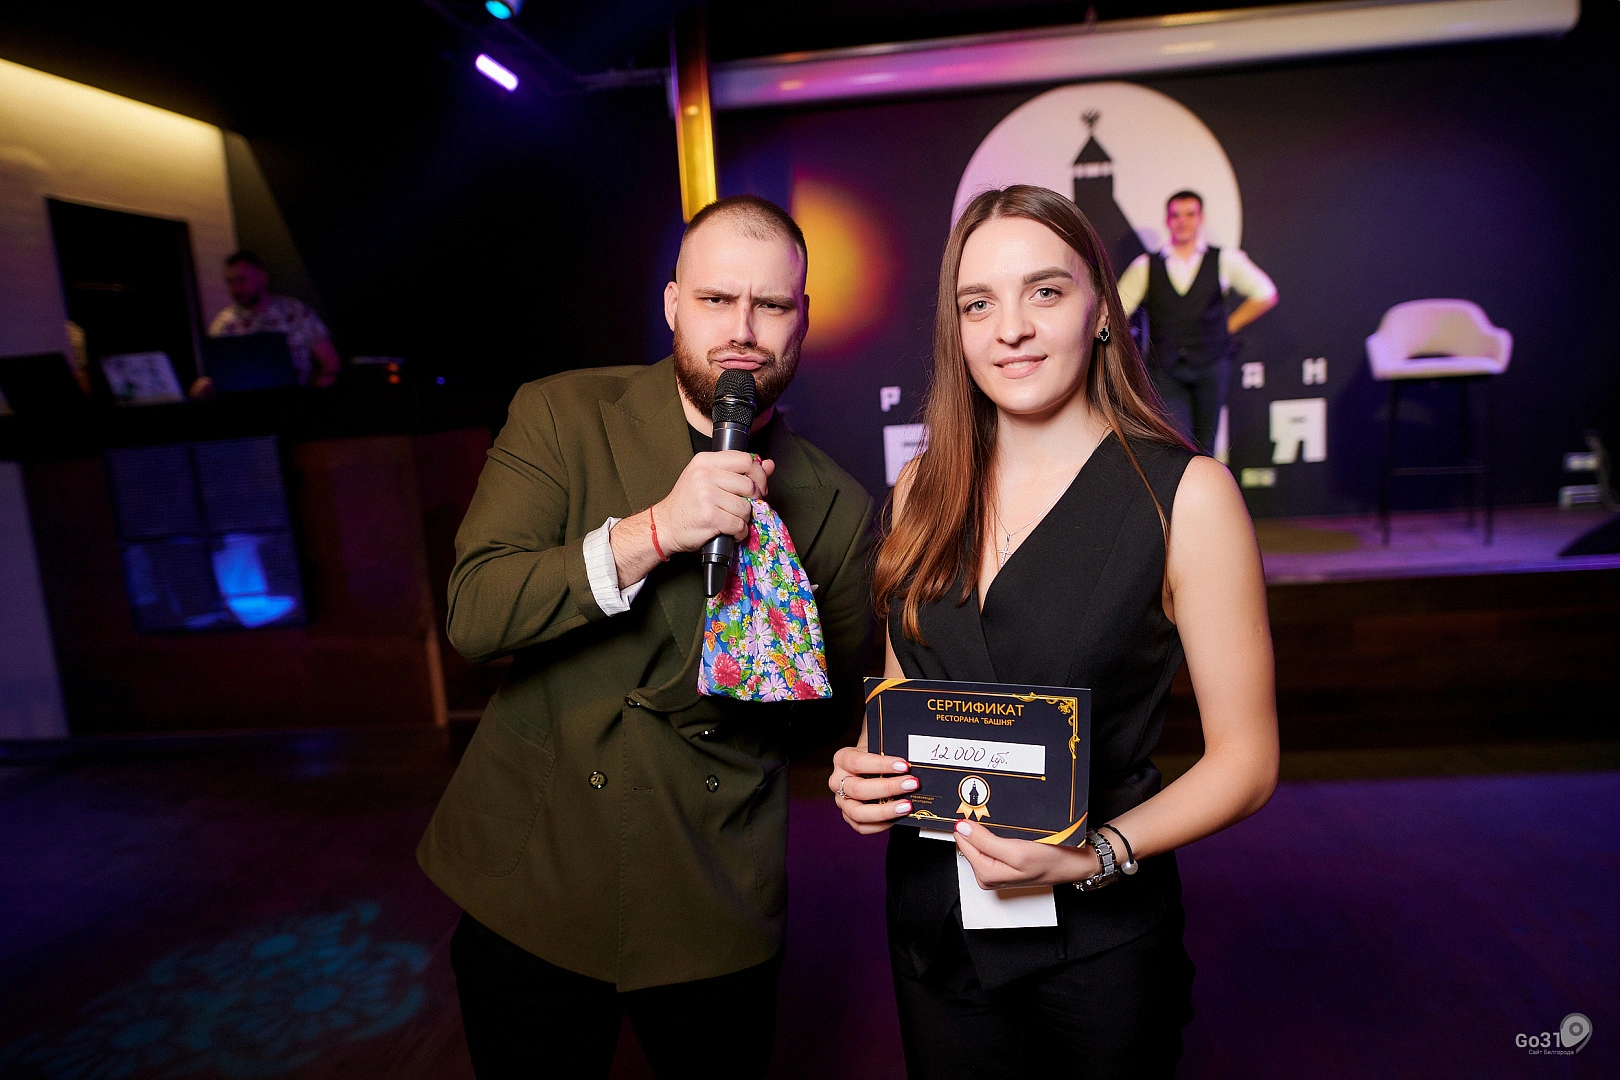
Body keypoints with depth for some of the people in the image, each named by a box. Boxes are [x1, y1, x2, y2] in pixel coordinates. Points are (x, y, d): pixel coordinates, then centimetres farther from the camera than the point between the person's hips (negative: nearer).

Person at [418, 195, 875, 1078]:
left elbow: (834, 718, 5)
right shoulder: (560, 417, -7)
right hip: (530, 892, 0)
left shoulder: (839, 508, -4)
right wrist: (655, 529, -29)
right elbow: (472, 614, -19)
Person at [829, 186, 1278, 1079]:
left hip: (1096, 937, -3)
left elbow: (1244, 760, -10)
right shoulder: (923, 487, -1)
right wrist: (861, 770, -10)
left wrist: (1093, 855, -23)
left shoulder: (1185, 495, -14)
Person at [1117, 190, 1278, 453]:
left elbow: (1266, 295, 14)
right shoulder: (1145, 266, 9)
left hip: (1211, 367, 1)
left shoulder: (1225, 260, 9)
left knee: (1204, 448, 4)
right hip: (1165, 371, -1)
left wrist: (1228, 326, 7)